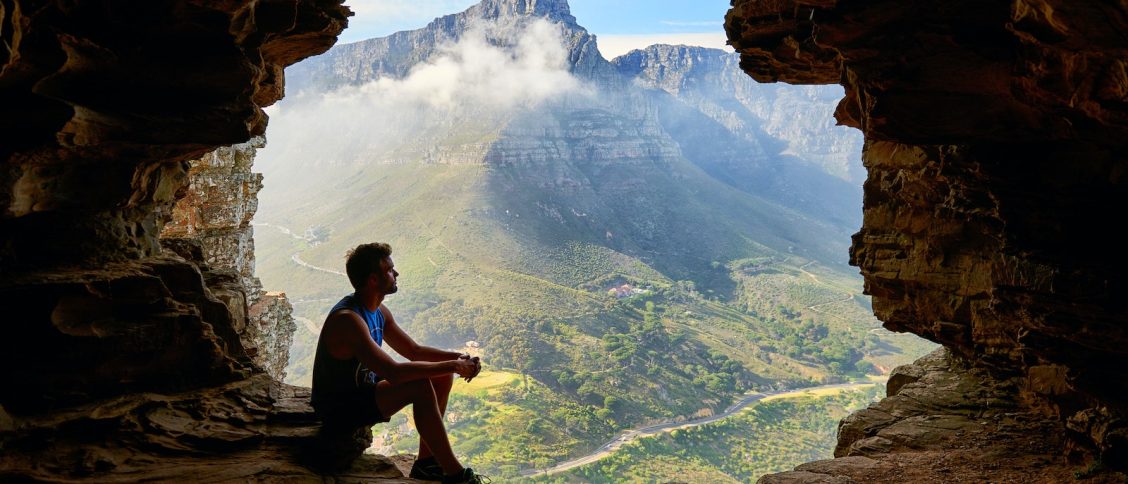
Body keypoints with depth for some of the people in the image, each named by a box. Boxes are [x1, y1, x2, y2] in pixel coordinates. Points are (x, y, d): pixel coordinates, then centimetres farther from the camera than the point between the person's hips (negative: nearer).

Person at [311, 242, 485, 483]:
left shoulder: (379, 311, 3)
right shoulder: (347, 320, -28)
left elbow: (414, 351, 10)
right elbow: (393, 373, -36)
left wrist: (457, 358, -8)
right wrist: (452, 366, -29)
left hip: (365, 390, 10)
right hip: (340, 407, -10)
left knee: (442, 377, 2)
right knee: (419, 386, -29)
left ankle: (426, 462, 6)